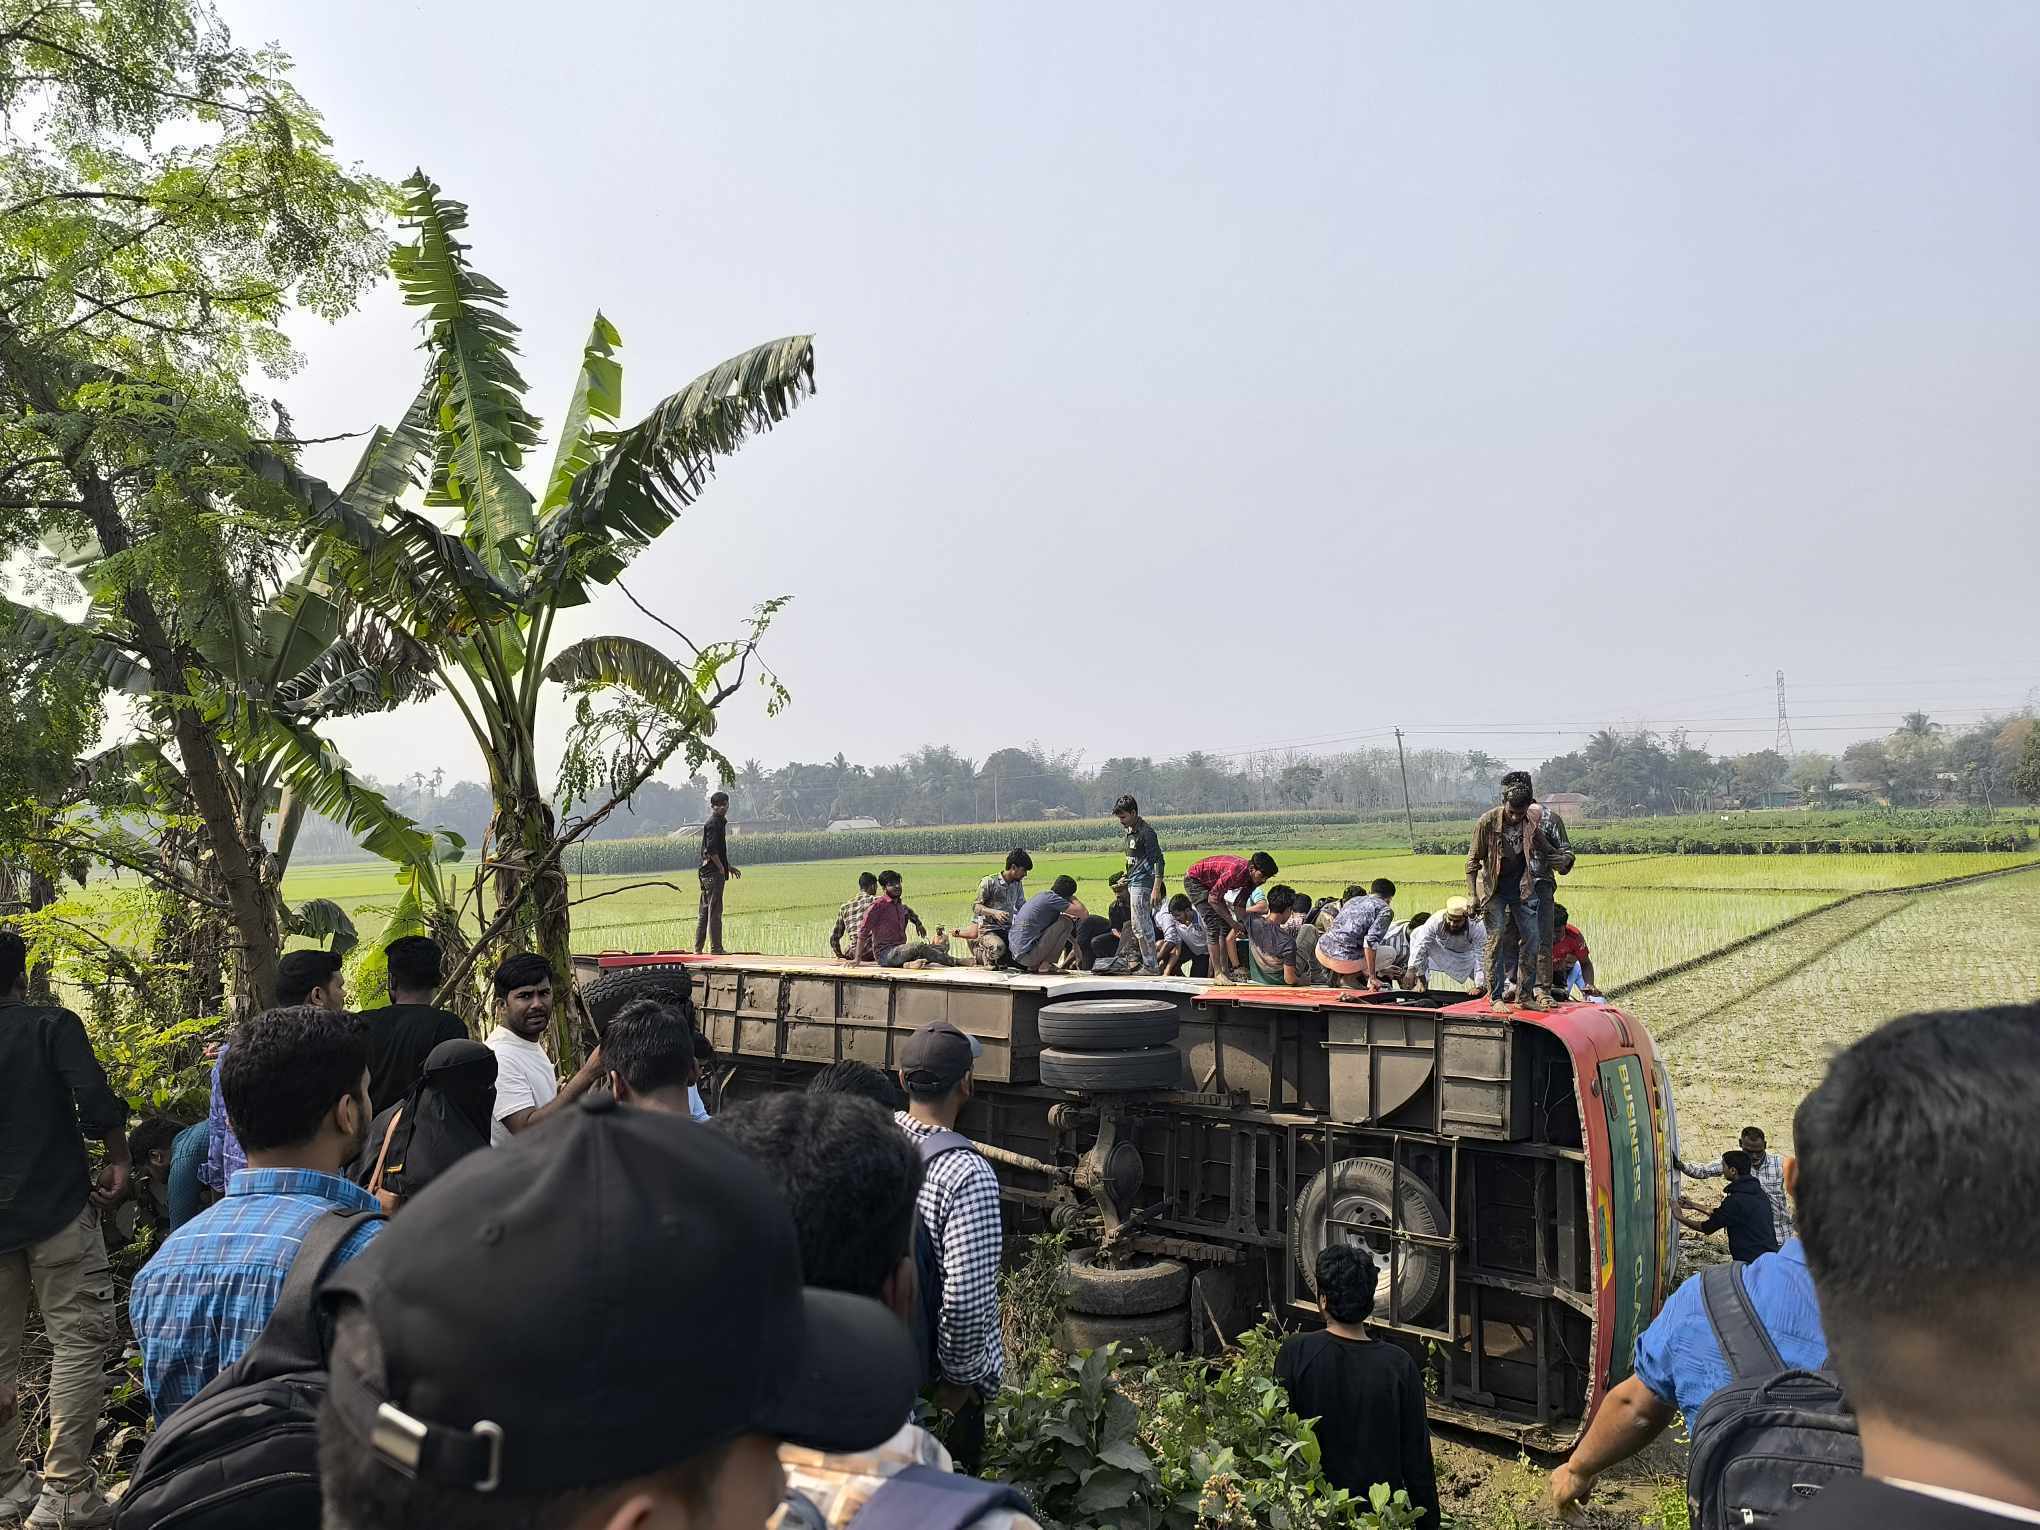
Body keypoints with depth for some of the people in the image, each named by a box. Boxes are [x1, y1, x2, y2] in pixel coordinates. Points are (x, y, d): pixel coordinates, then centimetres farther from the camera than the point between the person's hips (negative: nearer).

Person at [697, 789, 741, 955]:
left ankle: (697, 949, 16)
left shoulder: (720, 822, 19)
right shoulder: (713, 823, -12)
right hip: (713, 873, -10)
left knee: (704, 912, 12)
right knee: (715, 911, -6)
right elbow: (711, 849, -21)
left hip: (707, 873, 10)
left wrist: (729, 867, 26)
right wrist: (721, 868, -15)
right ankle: (715, 948, -4)